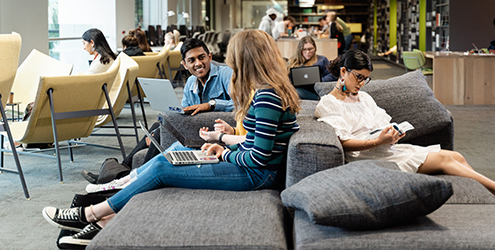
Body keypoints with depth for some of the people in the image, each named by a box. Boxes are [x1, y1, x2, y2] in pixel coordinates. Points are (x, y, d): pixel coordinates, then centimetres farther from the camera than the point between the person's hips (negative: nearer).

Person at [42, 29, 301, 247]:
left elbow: (260, 156, -24)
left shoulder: (267, 96, -22)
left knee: (161, 169, -11)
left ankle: (89, 214, 3)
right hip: (252, 168, 10)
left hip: (258, 175, -10)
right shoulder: (273, 89, 11)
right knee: (166, 157, 2)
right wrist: (226, 148, 7)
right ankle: (106, 220, 1)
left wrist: (226, 155, -6)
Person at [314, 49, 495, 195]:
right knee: (443, 160, -17)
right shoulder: (328, 104, -2)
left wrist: (392, 135, -8)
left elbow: (383, 125, 17)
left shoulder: (364, 97, 23)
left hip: (386, 149, 8)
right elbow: (343, 142, -14)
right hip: (367, 155, -8)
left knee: (456, 157, -8)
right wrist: (378, 142, -24)